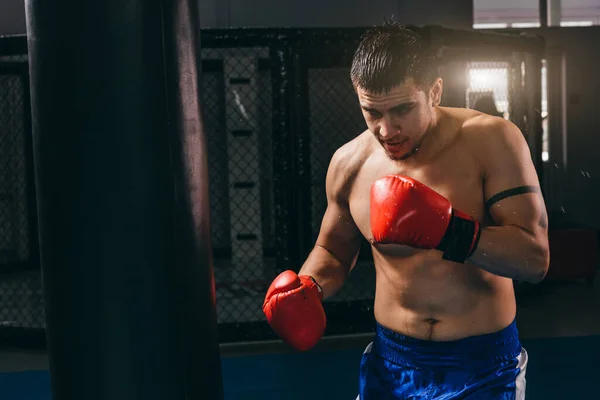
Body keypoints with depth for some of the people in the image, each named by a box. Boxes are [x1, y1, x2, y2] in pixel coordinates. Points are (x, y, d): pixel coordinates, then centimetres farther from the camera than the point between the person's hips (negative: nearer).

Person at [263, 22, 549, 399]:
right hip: (391, 361, 4)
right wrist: (307, 288, -8)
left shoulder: (491, 140, -15)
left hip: (482, 365, -3)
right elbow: (333, 249, 13)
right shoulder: (349, 163, -5)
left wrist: (449, 231, -31)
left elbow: (536, 258, -18)